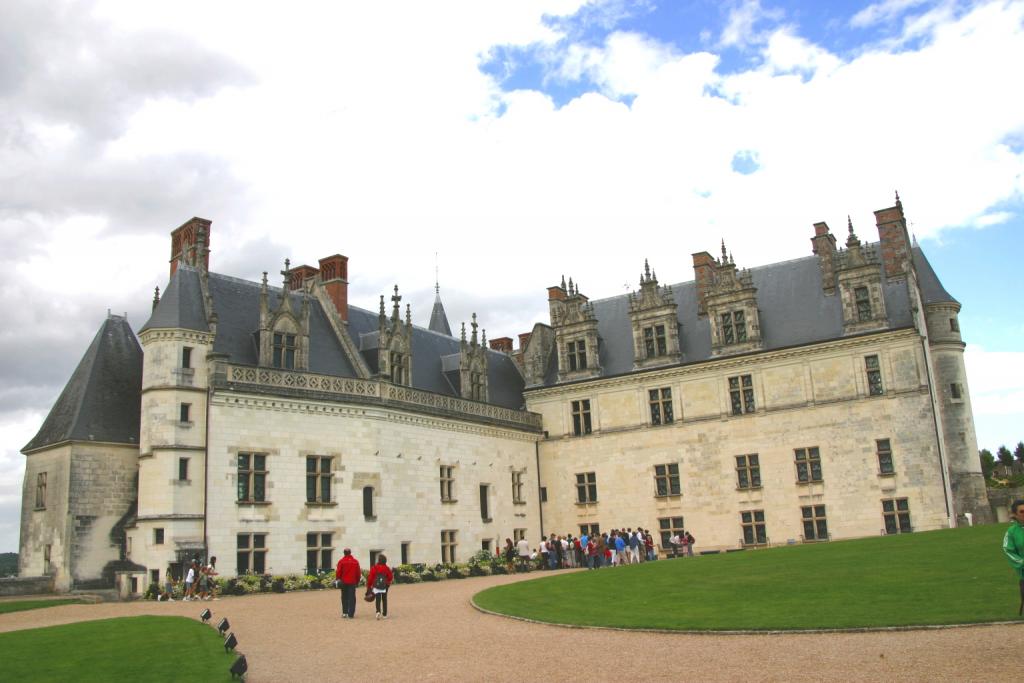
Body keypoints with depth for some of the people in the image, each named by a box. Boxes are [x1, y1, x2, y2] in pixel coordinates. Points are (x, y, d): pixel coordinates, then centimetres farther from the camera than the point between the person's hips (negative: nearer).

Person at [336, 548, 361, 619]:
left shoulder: (341, 561, -4)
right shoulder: (355, 561, 3)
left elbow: (338, 572, -6)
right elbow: (358, 572, 6)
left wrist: (338, 579, 8)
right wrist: (357, 581, 15)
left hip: (344, 582, 0)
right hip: (352, 582, 0)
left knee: (344, 598, 12)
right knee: (352, 598, 2)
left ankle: (345, 613, 11)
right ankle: (351, 614, -2)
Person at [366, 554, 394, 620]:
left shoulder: (374, 568, -8)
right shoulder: (386, 568, -3)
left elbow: (370, 578, -7)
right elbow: (391, 577, 1)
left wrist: (369, 587, 2)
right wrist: (388, 582, 21)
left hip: (376, 586, -2)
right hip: (385, 587, 2)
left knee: (378, 599, -1)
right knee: (384, 600, 11)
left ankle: (378, 611, -24)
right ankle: (384, 614, 13)